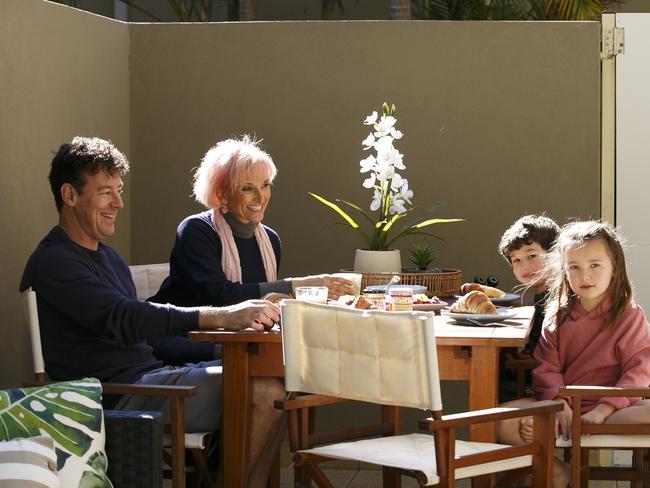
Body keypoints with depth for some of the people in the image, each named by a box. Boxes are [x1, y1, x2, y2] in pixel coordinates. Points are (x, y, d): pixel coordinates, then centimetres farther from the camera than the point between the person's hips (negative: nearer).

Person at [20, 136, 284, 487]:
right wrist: (222, 317, -33)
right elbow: (124, 320, -25)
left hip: (149, 373, 10)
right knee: (266, 391, -21)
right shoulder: (53, 263, -11)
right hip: (119, 397, -10)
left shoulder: (106, 257, 23)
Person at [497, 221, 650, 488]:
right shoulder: (558, 315, 10)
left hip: (613, 408, -2)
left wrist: (603, 410, -20)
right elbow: (545, 368, 2)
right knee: (506, 422, -24)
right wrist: (560, 406, -17)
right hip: (562, 404, 3)